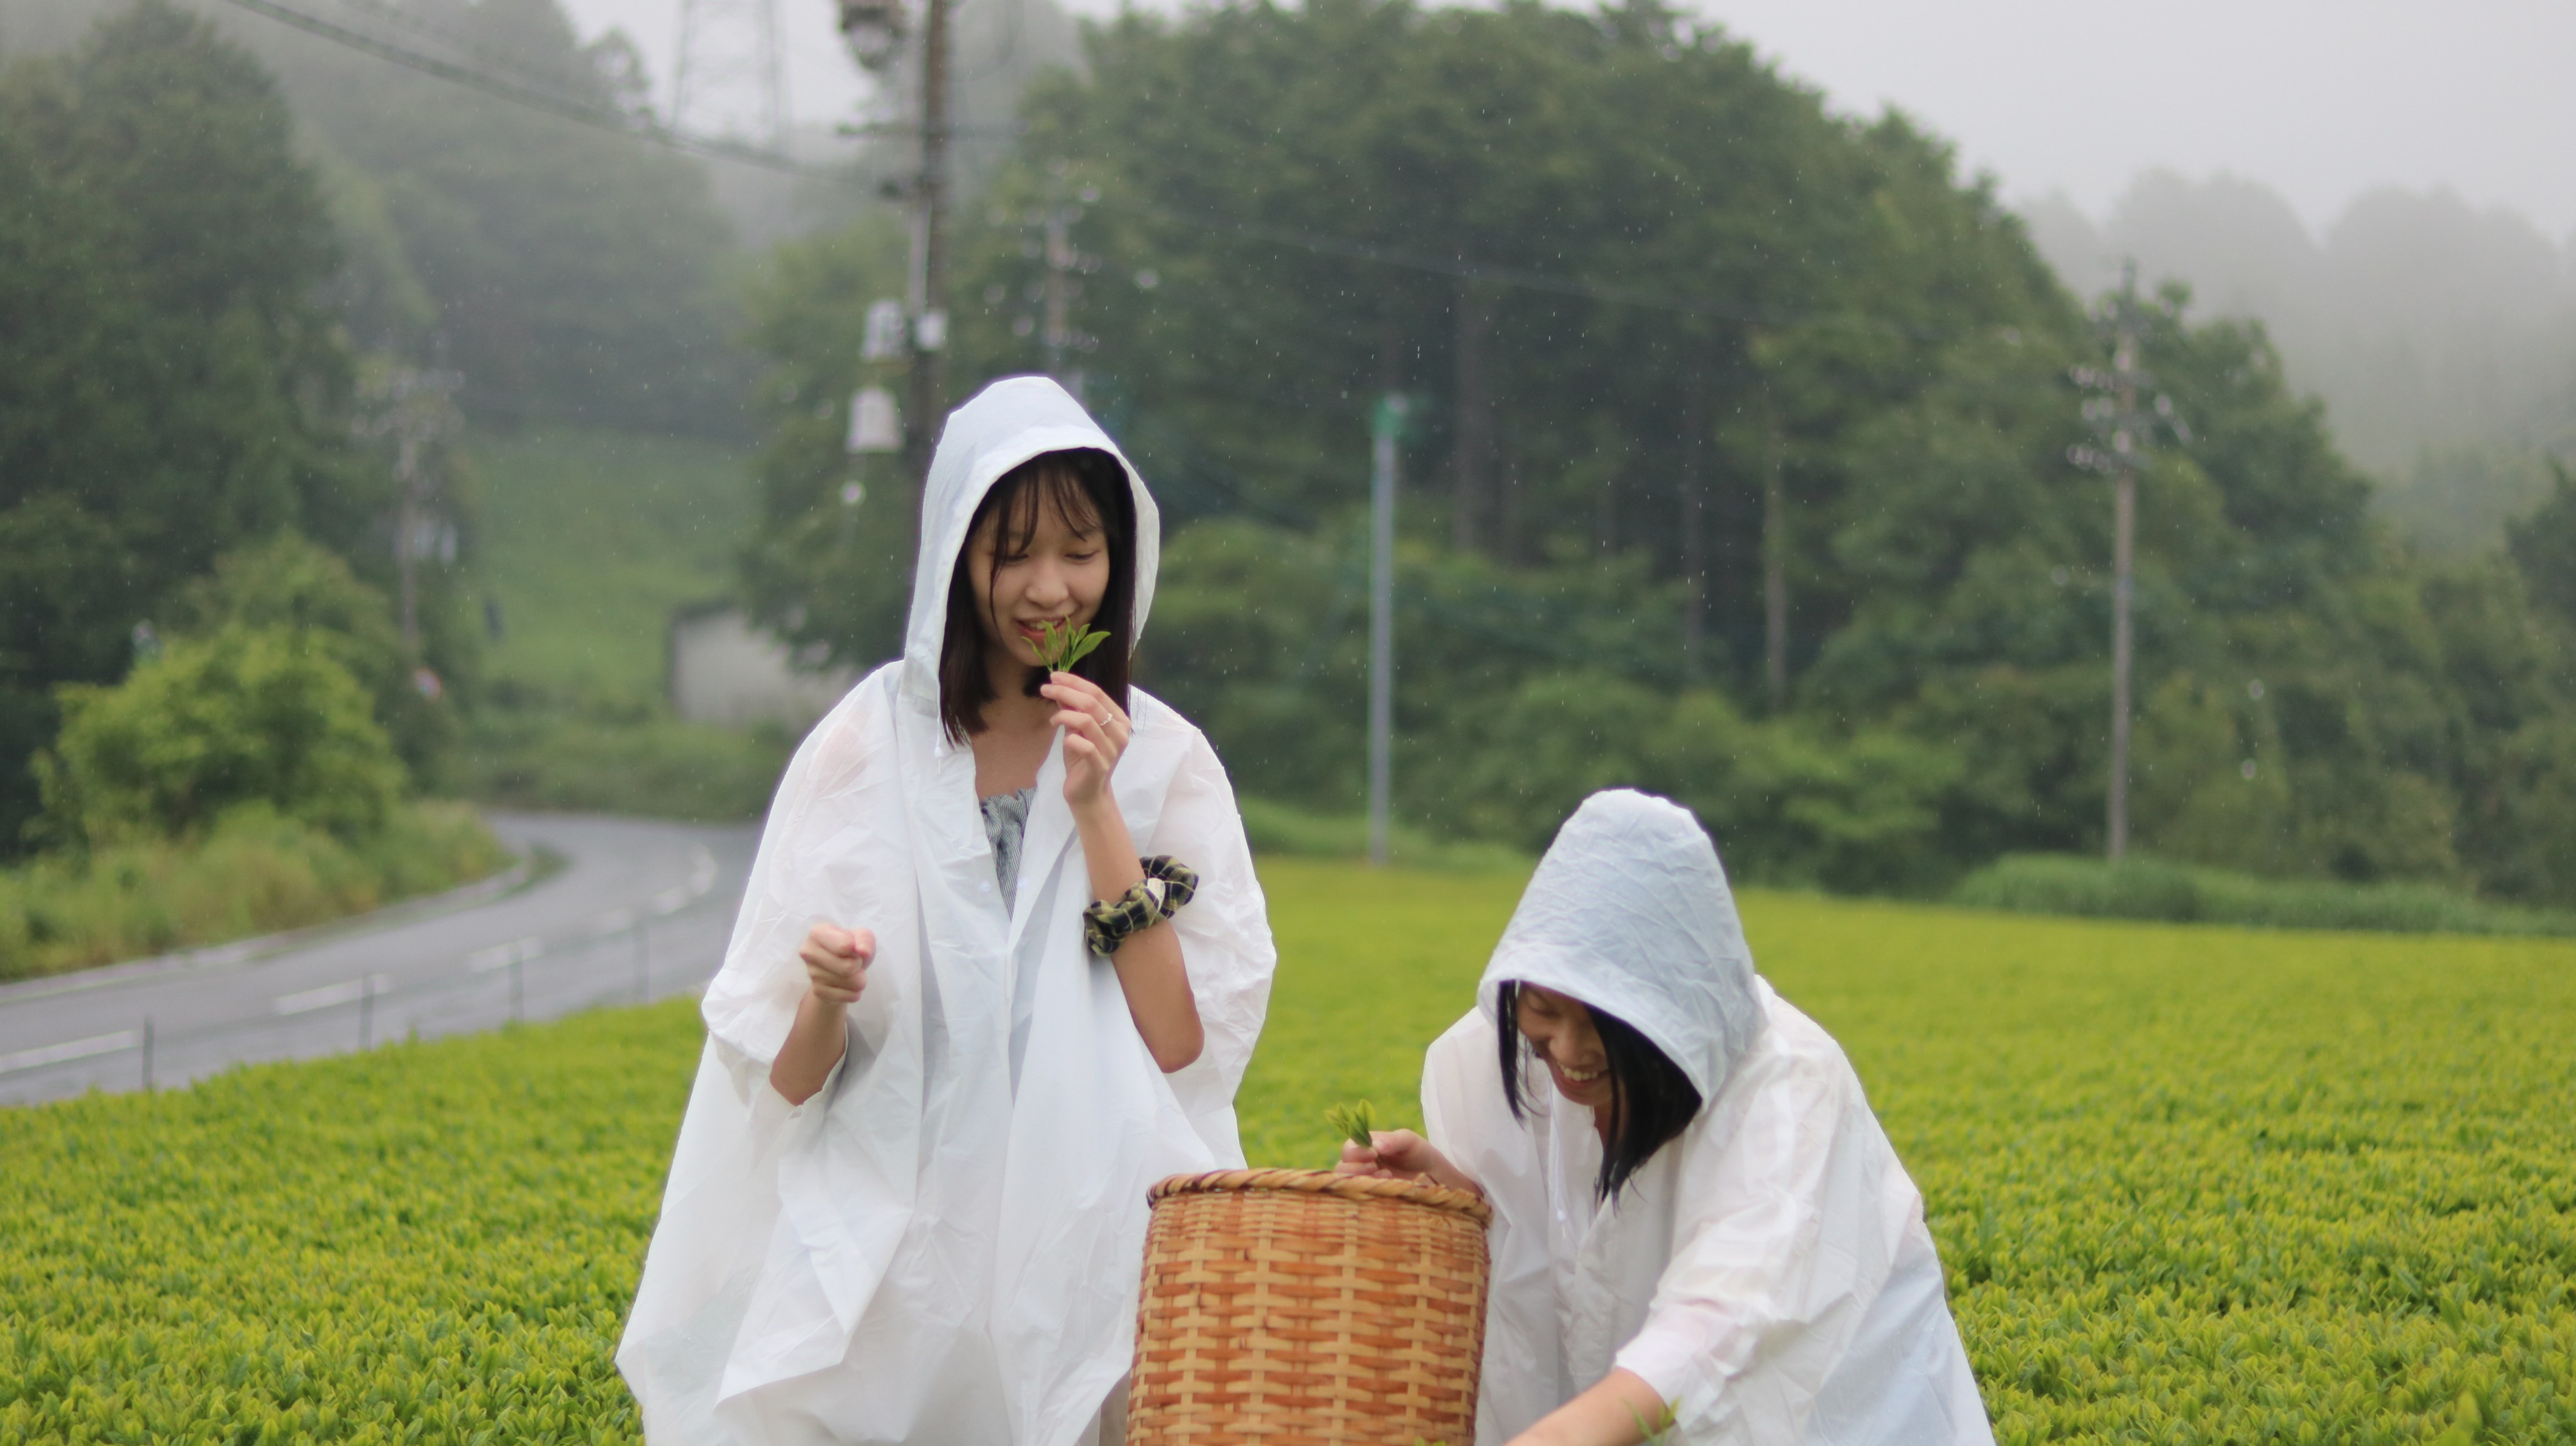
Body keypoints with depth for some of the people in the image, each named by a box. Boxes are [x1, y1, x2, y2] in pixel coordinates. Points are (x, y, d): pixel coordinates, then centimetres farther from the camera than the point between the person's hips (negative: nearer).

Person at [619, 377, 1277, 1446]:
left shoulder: (1165, 763, 3)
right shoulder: (866, 747, 3)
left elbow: (1187, 1049, -7)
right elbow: (785, 1080, 4)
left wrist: (1097, 814, -10)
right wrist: (826, 1000, -18)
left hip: (1092, 1252, 0)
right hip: (890, 1265, 0)